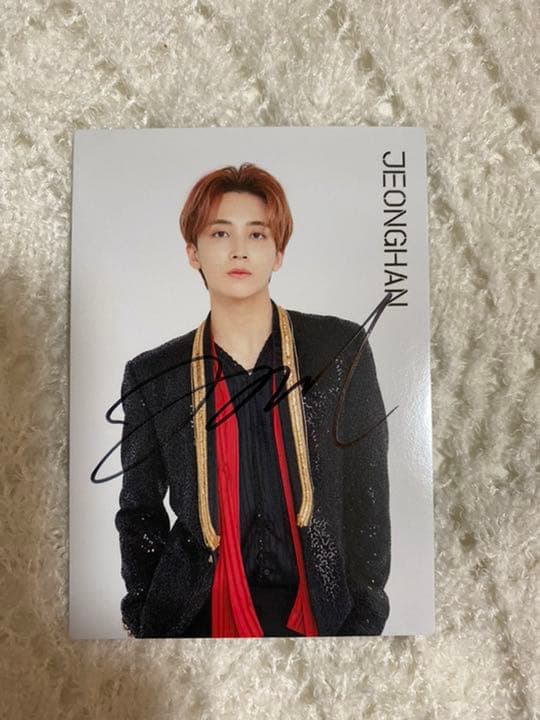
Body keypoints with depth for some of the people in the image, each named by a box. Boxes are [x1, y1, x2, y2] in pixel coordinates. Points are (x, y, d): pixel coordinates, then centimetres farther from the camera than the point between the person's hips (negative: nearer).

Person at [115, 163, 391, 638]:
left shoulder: (341, 350, -11)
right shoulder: (153, 376, -7)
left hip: (322, 612, 0)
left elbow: (367, 500, -6)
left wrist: (364, 622, -5)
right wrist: (143, 622, 3)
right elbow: (140, 514, 4)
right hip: (198, 617, 1)